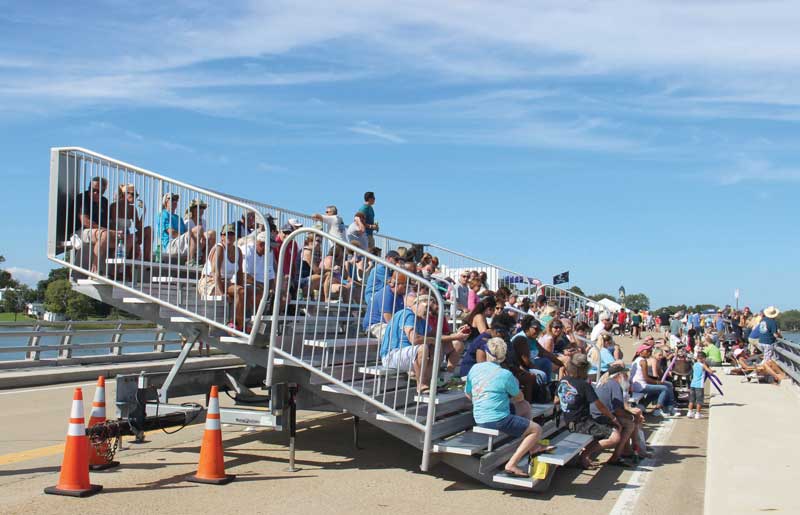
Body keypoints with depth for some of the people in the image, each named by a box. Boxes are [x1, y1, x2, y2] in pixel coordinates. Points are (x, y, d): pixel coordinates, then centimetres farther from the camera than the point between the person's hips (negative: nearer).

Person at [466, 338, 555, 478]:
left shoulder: (474, 368, 1)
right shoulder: (505, 375, -14)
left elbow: (468, 394, 13)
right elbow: (519, 398, 2)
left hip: (479, 418, 8)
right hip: (497, 420, -8)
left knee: (525, 407, 23)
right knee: (537, 430, 2)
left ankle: (533, 446, 25)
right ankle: (511, 465, -6)